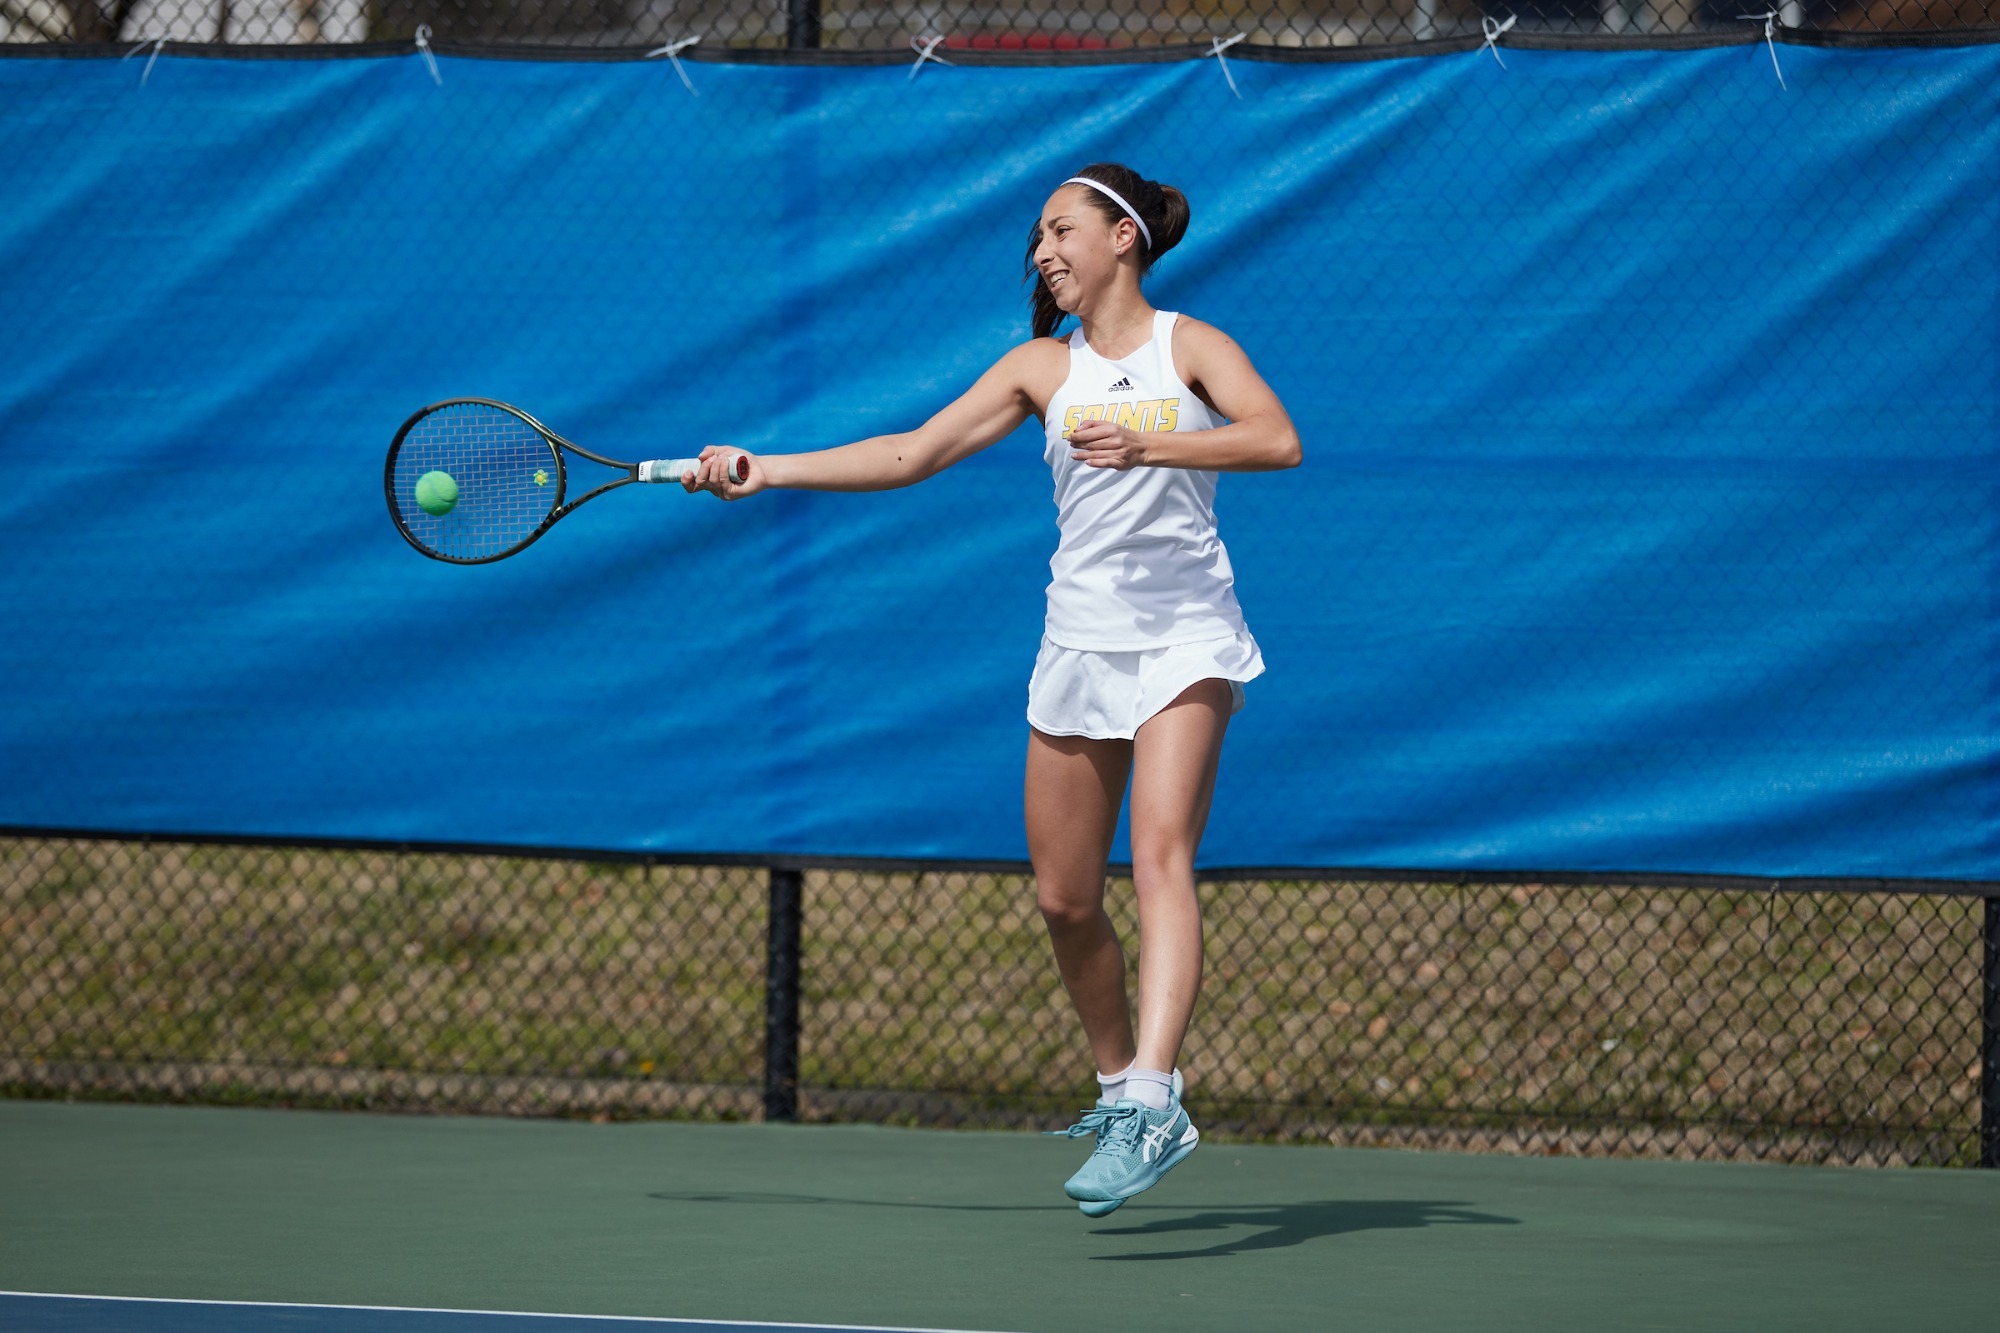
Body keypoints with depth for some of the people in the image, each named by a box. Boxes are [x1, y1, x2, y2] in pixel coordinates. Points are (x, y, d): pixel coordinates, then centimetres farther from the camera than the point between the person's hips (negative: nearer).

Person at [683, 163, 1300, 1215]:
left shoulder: (1190, 346, 1)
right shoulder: (1043, 366, 12)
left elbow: (1277, 440, -16)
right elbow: (911, 454, 11)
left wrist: (1150, 444, -26)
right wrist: (761, 469, 7)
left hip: (1184, 640, -5)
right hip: (1080, 643, 5)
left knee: (1161, 854, -22)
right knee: (1064, 897, 4)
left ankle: (1152, 1100, -34)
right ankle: (1118, 1088, 21)